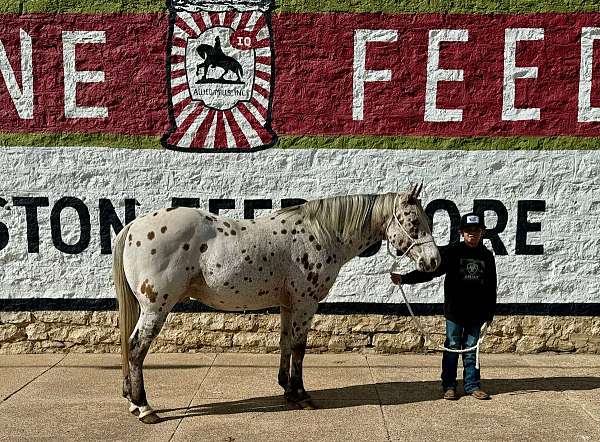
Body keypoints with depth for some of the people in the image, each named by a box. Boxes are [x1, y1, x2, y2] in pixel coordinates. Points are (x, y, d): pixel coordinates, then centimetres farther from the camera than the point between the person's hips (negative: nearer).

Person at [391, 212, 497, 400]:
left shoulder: (487, 256, 5)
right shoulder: (452, 251, -4)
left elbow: (492, 287, 11)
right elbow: (429, 271, -9)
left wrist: (490, 313, 11)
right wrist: (404, 279, -20)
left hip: (476, 313, 2)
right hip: (455, 311, -2)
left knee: (471, 349, 10)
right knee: (452, 348, 7)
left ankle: (472, 385, 21)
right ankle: (449, 386, 16)